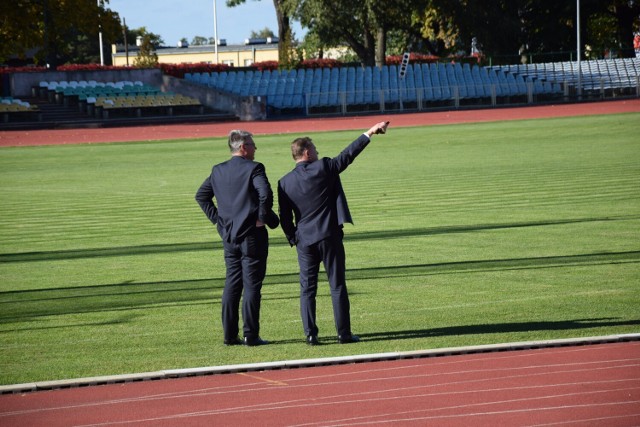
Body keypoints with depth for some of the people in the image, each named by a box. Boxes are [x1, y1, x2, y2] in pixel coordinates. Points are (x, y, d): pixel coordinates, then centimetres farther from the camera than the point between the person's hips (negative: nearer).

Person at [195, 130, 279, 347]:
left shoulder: (218, 171, 9)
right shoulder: (253, 168, -11)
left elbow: (201, 196, 15)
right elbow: (265, 194, -24)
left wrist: (217, 218, 14)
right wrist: (263, 218, -12)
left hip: (228, 235, 6)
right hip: (252, 235, -6)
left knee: (232, 285, 11)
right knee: (252, 284, -2)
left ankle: (230, 335, 11)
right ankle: (251, 335, -3)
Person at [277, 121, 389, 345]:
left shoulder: (285, 182, 1)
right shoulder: (324, 168, -9)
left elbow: (285, 218, 4)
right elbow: (348, 155, -3)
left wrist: (293, 240, 14)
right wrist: (369, 133, 5)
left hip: (304, 240, 3)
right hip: (329, 237, -3)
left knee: (307, 289, 7)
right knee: (337, 286, 3)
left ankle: (310, 334, 2)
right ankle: (344, 333, 4)